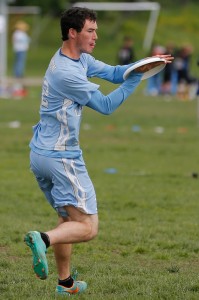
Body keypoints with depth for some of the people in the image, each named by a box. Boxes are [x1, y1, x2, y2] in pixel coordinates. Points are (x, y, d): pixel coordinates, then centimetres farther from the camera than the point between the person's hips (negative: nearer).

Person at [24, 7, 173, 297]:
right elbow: (105, 105, -14)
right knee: (88, 227, -7)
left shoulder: (80, 58, 8)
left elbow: (112, 72, 11)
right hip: (62, 158, -10)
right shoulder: (66, 72, -21)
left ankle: (65, 283, 25)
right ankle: (44, 239, -29)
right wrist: (137, 77, -13)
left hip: (40, 154, 10)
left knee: (67, 218, 22)